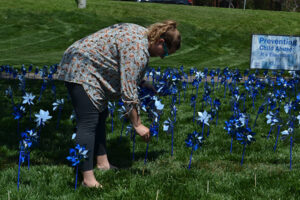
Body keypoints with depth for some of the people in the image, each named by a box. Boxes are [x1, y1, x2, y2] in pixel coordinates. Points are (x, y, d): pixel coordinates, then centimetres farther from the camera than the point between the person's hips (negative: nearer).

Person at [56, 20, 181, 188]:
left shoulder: (142, 34, 6)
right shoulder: (137, 50, -25)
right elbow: (128, 91, -24)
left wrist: (144, 84, 15)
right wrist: (137, 125, -18)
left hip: (88, 68, 11)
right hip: (81, 71, -11)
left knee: (100, 116, 16)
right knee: (89, 122, -14)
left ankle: (102, 163, 26)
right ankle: (88, 179, -15)